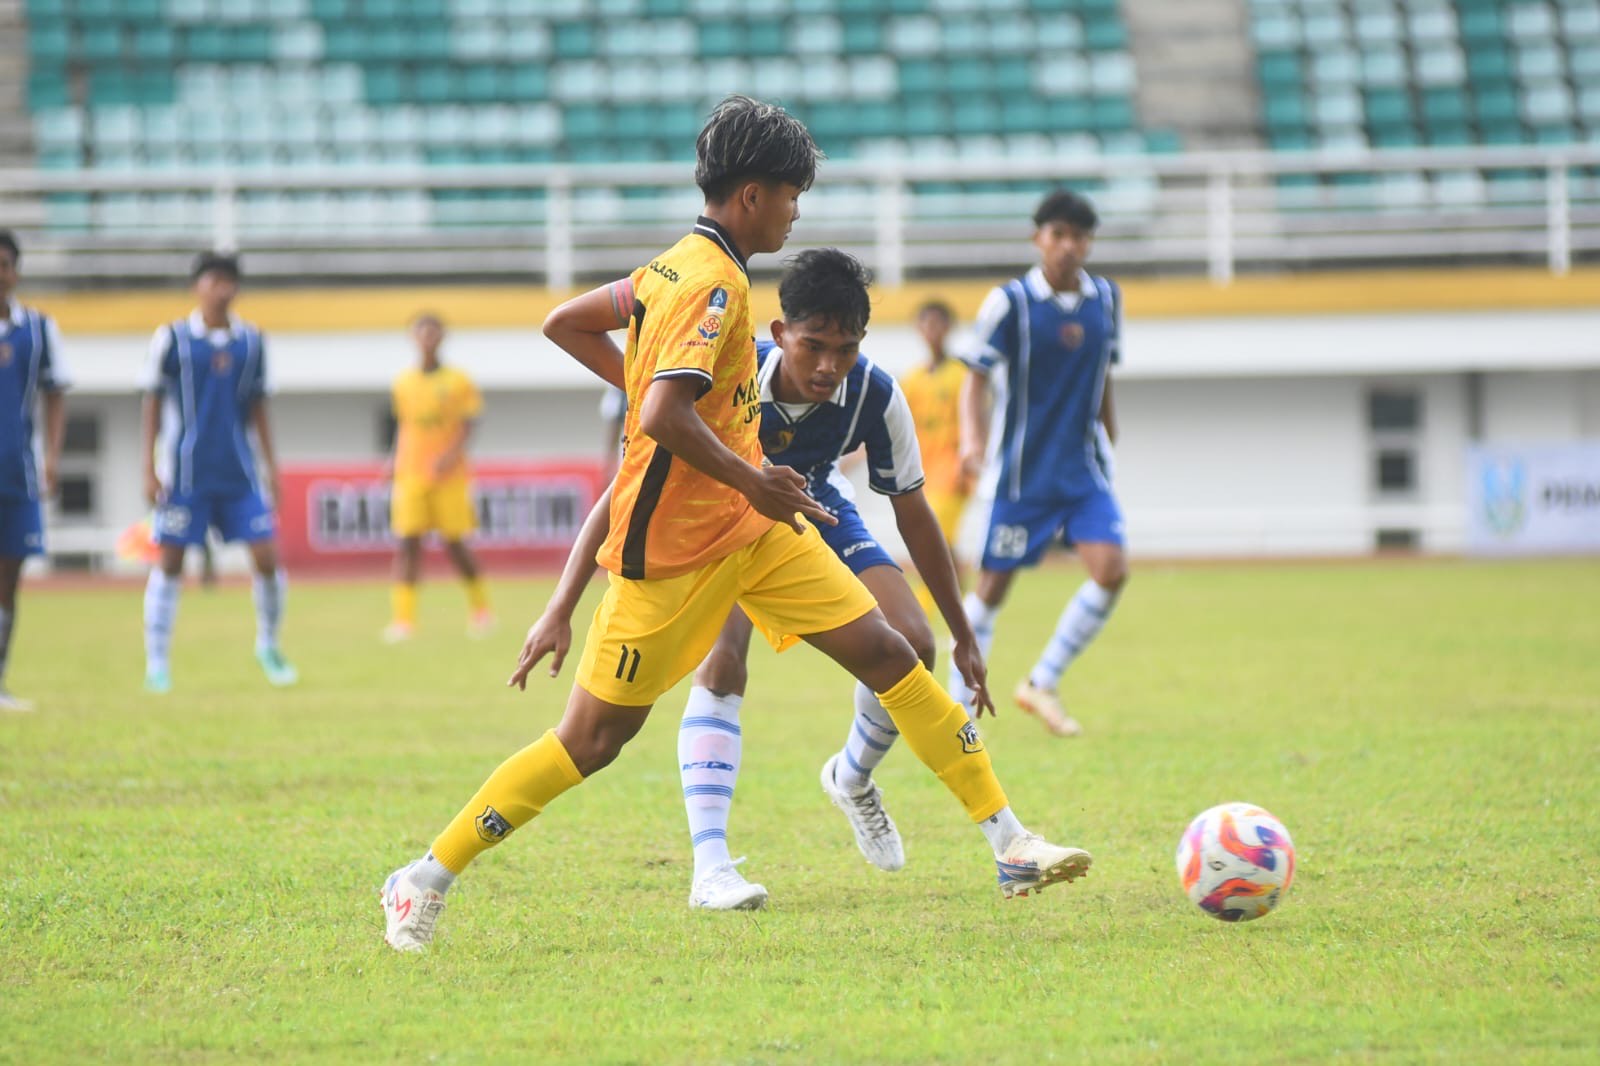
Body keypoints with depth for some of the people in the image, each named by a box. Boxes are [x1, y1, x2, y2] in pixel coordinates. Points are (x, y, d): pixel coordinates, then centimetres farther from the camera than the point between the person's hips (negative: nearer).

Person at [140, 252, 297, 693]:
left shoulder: (251, 341, 6)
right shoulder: (172, 339, -3)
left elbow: (258, 406, 13)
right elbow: (152, 403, 0)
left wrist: (271, 466, 11)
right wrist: (149, 469, -4)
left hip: (239, 473, 3)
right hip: (185, 472, -3)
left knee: (267, 557, -4)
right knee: (170, 562, -3)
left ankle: (268, 646, 18)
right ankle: (156, 665, 3)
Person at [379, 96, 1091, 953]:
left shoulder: (677, 266, 7)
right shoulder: (715, 285, -21)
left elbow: (564, 324, 18)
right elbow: (664, 418, -33)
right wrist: (756, 484, -24)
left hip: (749, 529, 9)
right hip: (675, 549, -9)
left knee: (887, 655, 1)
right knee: (591, 742, -1)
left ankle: (1010, 846, 3)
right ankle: (425, 880, 11)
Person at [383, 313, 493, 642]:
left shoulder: (457, 381, -1)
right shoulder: (403, 383, 8)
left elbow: (467, 424, -4)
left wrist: (453, 453, -19)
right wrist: (394, 458, 6)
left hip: (448, 475, -2)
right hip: (410, 474, 2)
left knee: (454, 542, 1)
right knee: (407, 542, -9)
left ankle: (480, 606, 24)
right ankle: (403, 618, -11)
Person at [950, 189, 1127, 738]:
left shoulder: (1106, 299, 6)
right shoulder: (1009, 302, -8)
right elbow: (976, 379, -7)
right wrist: (972, 436, -24)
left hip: (1083, 467, 4)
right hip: (1021, 471, -4)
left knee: (1111, 569, -13)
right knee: (993, 584, 0)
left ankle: (1042, 685, 1)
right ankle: (959, 704, 14)